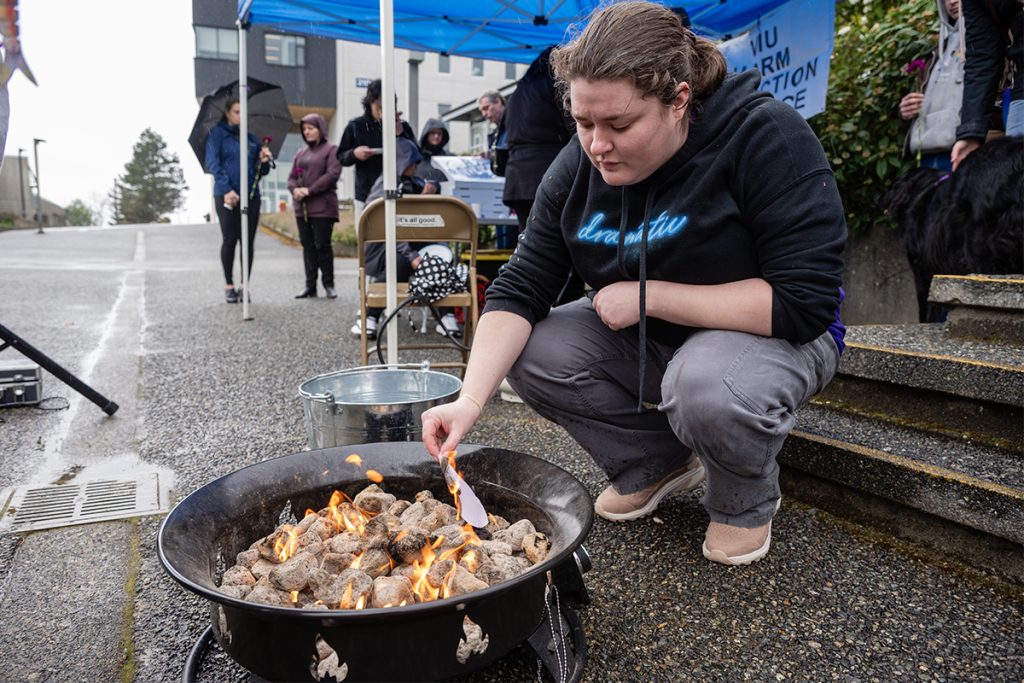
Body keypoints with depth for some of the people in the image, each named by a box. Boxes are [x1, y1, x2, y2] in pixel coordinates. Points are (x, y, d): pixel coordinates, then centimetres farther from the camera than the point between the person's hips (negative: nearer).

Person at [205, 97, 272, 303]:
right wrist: (226, 189, -18)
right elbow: (213, 164, -6)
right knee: (229, 239, -1)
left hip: (251, 195, 4)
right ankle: (228, 285, 9)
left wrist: (264, 160, -4)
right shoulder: (217, 134, 4)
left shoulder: (251, 137, 17)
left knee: (248, 241, 2)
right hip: (226, 196, -4)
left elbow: (260, 171, 19)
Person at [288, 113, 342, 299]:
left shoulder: (331, 150, 0)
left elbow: (332, 174, -13)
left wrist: (309, 190, -16)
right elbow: (292, 177, 17)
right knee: (307, 246, 7)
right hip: (302, 207, 6)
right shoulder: (300, 153, 19)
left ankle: (329, 284, 7)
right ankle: (310, 285, 12)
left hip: (323, 206, -6)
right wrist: (295, 189, -7)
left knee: (323, 245, -4)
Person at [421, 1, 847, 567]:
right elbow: (519, 291, -13)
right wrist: (470, 399, -27)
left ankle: (747, 502, -1)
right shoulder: (577, 168, -10)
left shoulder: (765, 136, -25)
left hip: (772, 333, -5)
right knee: (528, 352, -14)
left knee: (708, 387, -37)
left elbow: (805, 302, -28)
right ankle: (655, 463, 7)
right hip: (646, 340, 5)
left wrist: (650, 296, -26)